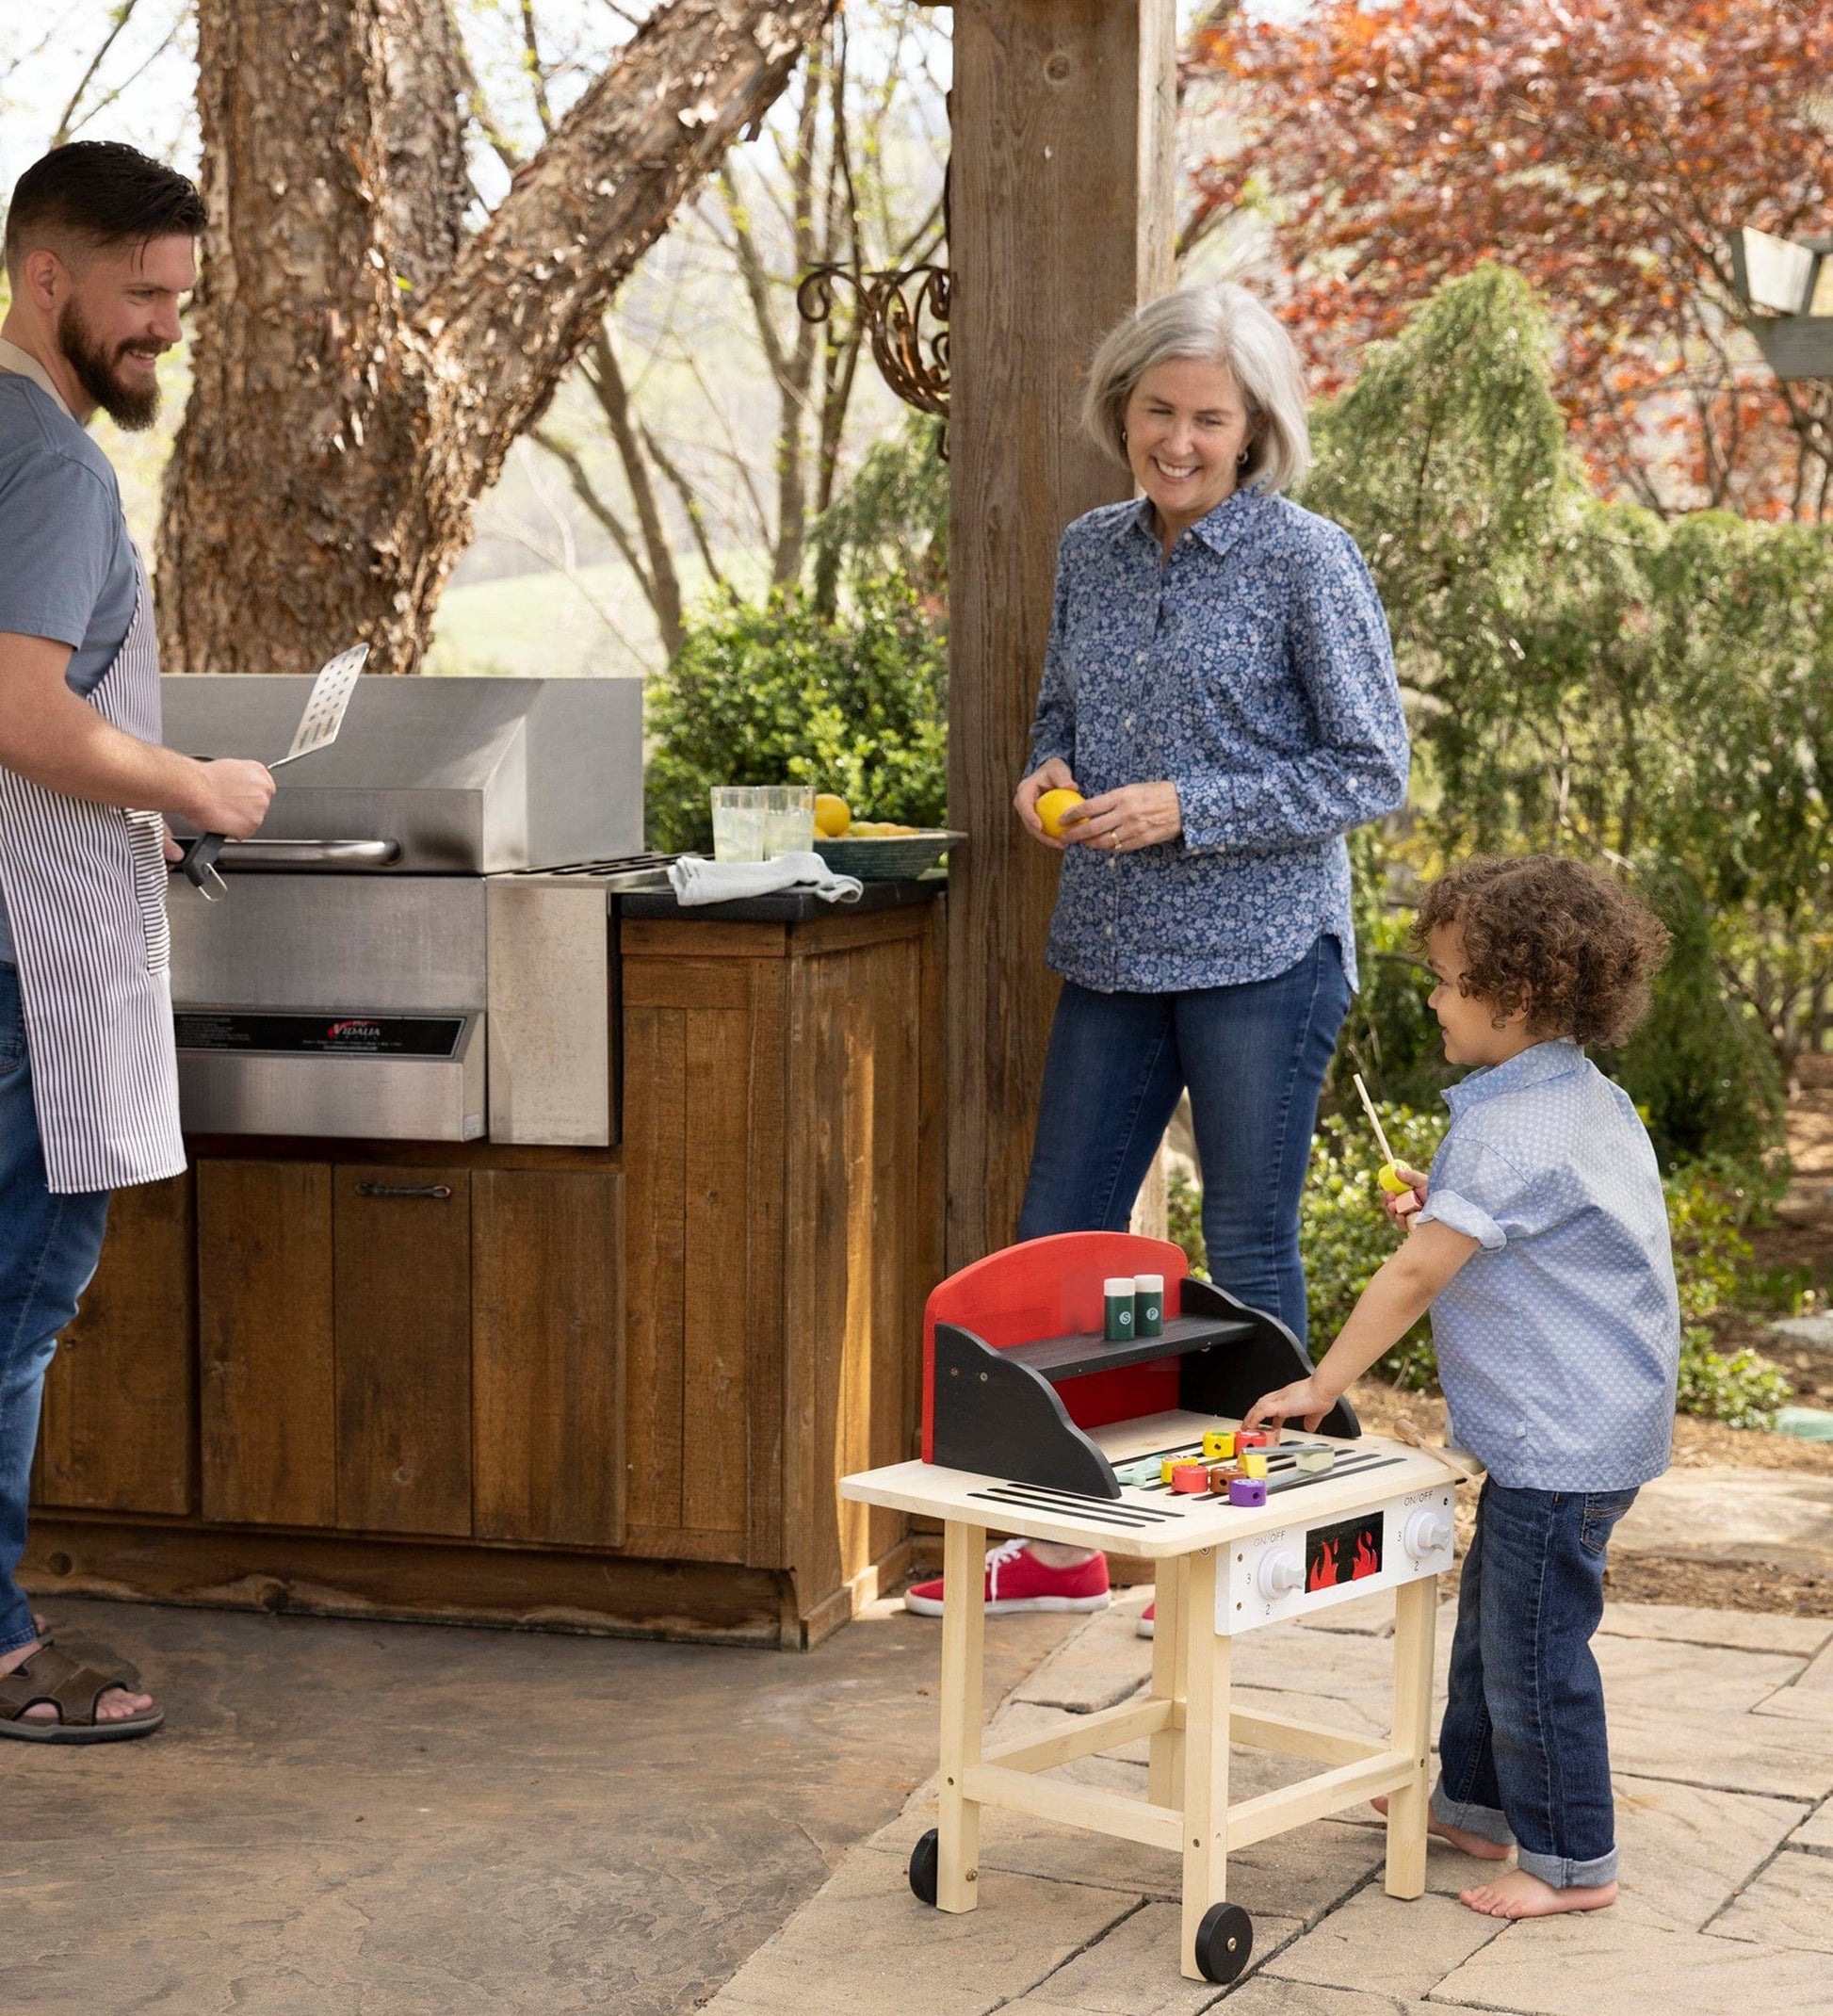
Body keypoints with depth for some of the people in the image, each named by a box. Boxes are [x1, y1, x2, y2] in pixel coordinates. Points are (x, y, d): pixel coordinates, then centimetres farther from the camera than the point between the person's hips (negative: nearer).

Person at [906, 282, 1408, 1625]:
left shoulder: (1309, 562, -7)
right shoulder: (1091, 553, 10)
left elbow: (1373, 770, -9)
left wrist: (1188, 808, -16)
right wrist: (1047, 777, 0)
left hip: (1263, 953, -6)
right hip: (1114, 954, 6)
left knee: (1249, 1255, 2)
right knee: (1058, 1235, 8)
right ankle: (1059, 1546, 19)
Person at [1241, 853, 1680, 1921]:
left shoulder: (1510, 1132, -22)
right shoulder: (1592, 1099, 9)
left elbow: (1415, 1275, -23)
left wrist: (1320, 1386, -18)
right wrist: (1449, 1211, 11)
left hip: (1565, 1439, -11)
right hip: (1571, 1426, 11)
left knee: (1533, 1640, -1)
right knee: (1493, 1612, 21)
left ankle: (1572, 1859, 9)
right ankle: (1475, 1800, 34)